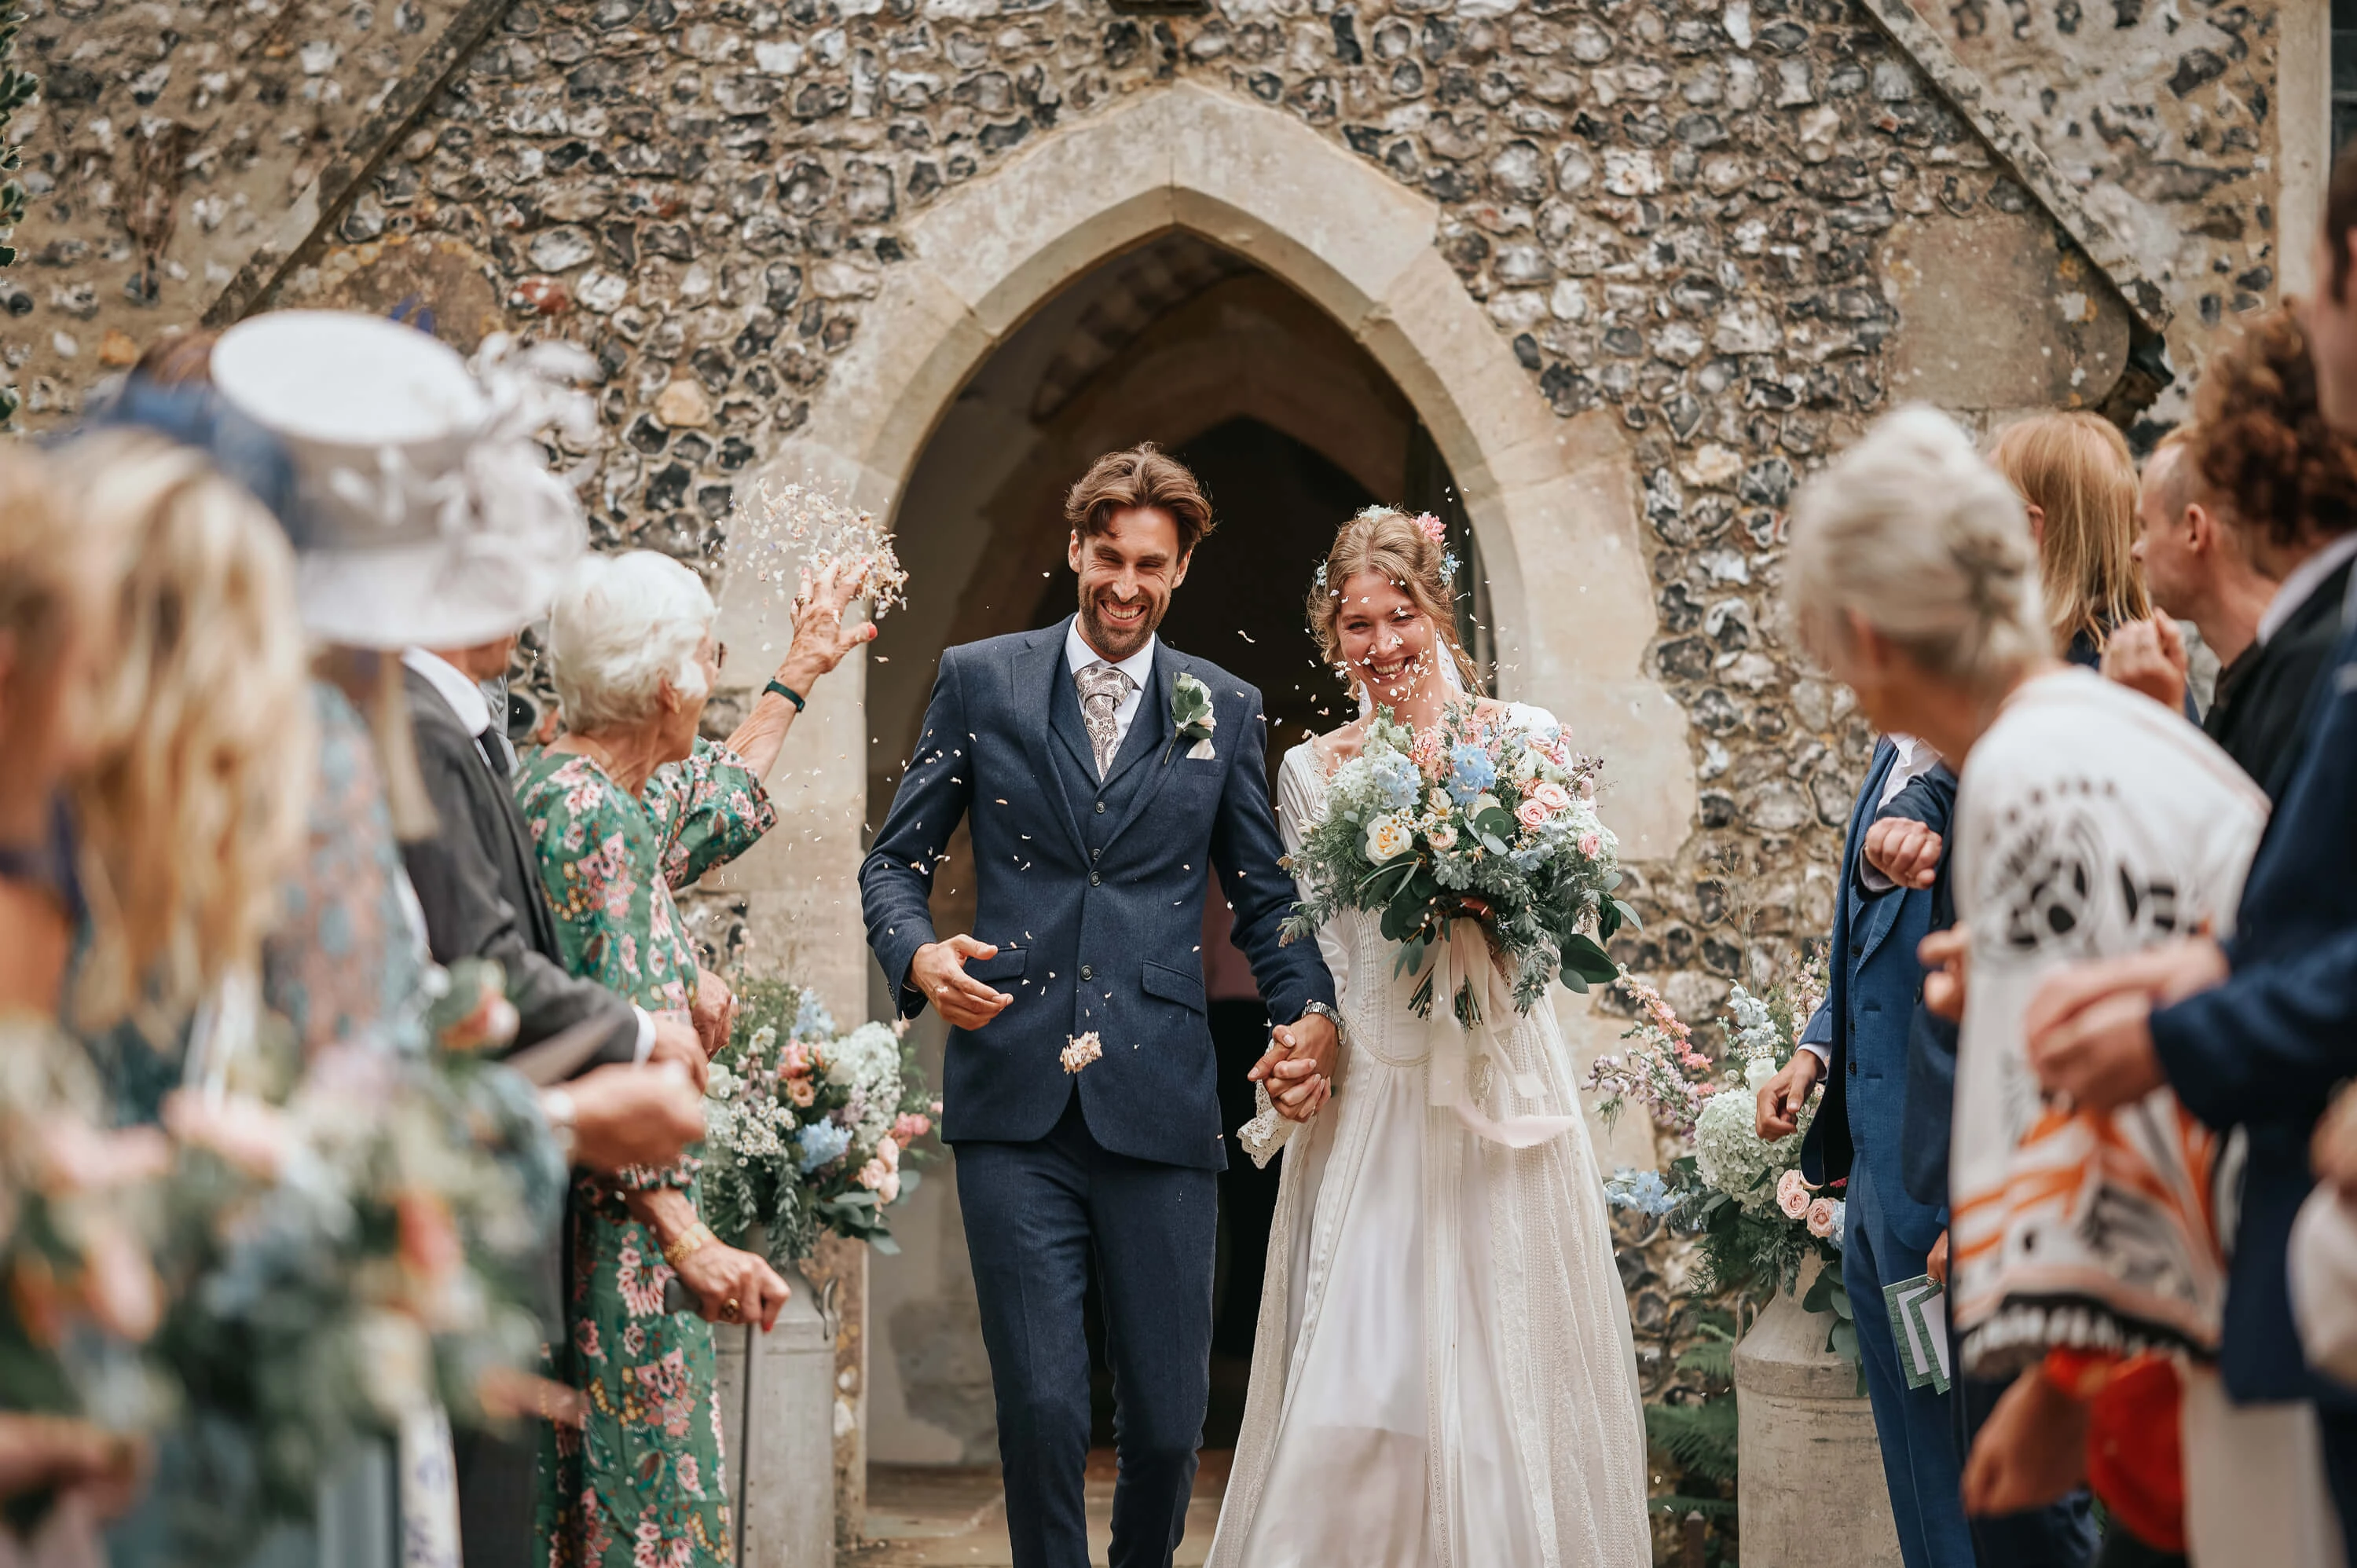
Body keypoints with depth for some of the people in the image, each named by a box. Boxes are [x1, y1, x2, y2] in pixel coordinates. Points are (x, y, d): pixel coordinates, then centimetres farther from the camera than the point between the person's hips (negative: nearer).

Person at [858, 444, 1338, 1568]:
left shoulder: (1226, 710, 12)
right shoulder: (979, 681, 9)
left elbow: (1265, 895, 14)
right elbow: (896, 858, 11)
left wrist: (1309, 1011, -5)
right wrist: (919, 955, -11)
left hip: (1159, 1106, 1)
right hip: (1016, 1104, -1)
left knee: (1169, 1415, 3)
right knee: (1040, 1403, -6)